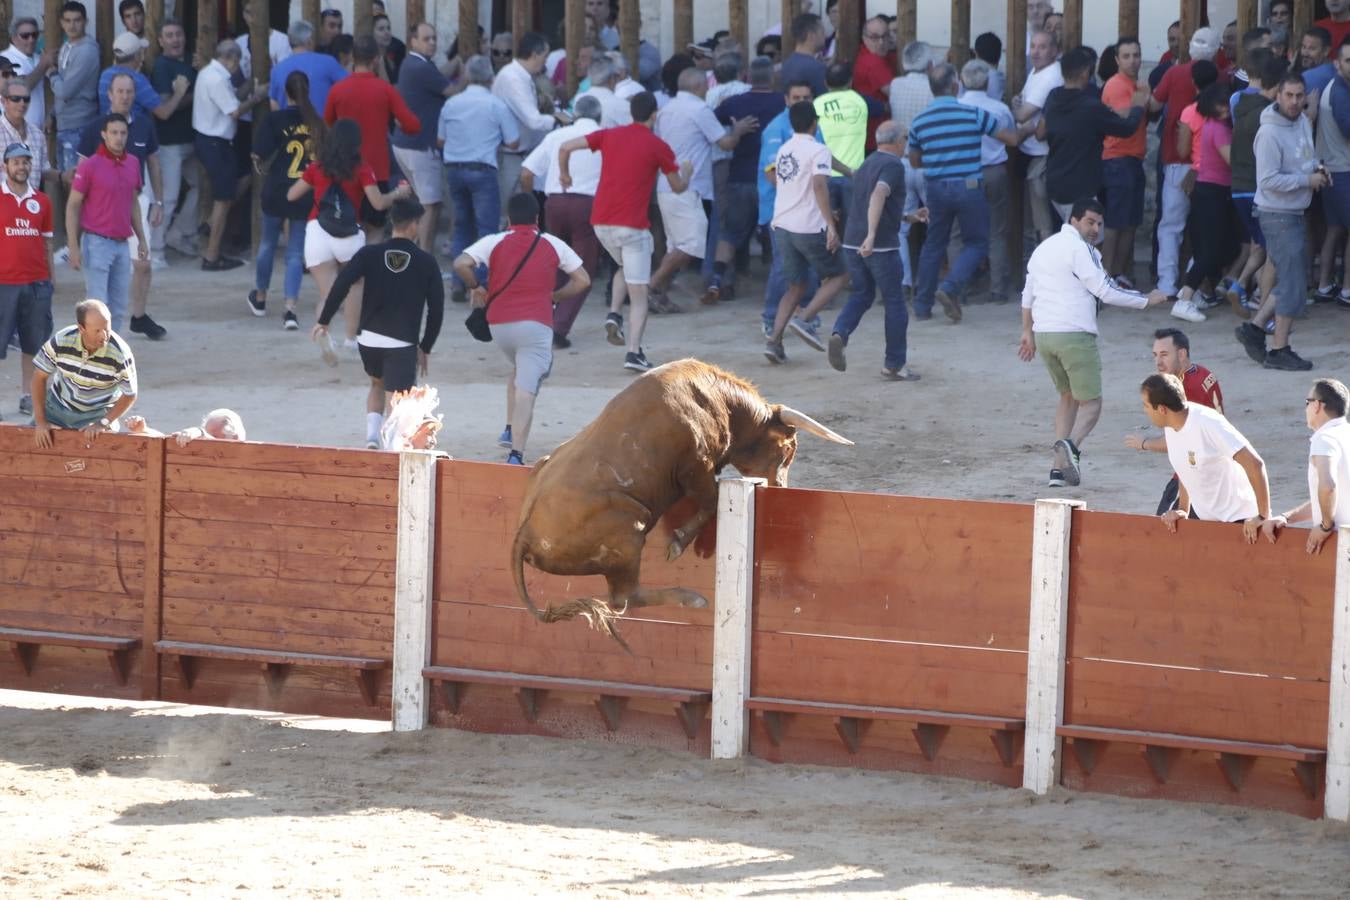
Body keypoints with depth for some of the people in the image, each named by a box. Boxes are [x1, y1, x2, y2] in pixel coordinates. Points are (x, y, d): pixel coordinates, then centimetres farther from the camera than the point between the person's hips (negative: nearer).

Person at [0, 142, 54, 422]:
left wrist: (50, 279, 11)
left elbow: (47, 242, 14)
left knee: (33, 343, 7)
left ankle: (28, 396, 15)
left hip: (37, 283, 4)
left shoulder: (41, 201, 9)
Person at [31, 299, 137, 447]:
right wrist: (40, 421, -12)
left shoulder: (121, 354, -25)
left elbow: (129, 396, -11)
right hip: (58, 406, 3)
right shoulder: (62, 340, -21)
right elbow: (39, 376, -8)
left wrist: (103, 423, -22)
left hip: (97, 414, -3)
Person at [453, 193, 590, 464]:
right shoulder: (553, 245, 8)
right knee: (526, 391, -8)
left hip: (499, 324, 2)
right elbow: (582, 281, 8)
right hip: (536, 324, -2)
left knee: (518, 369, 31)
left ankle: (510, 431, 22)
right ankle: (516, 453, -20)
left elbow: (461, 264, -9)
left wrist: (476, 287, 8)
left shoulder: (494, 242, 5)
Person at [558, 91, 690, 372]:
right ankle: (634, 353, -14)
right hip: (632, 226, -4)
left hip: (601, 222, 4)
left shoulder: (609, 136, 6)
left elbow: (566, 147, 1)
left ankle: (613, 315, 7)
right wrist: (687, 171, 30)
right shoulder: (658, 147, -3)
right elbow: (678, 186, 8)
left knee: (625, 268, 31)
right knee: (639, 295, 0)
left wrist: (564, 174, 20)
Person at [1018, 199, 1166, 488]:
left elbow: (1028, 294, 22)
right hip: (1074, 334, -8)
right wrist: (1146, 301, -3)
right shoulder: (1080, 249, -9)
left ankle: (1060, 467, 10)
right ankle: (1072, 445, -35)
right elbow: (1105, 291, -12)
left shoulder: (1045, 247, 17)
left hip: (1043, 334, 8)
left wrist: (1028, 332, 29)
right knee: (1090, 402, -4)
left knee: (1068, 397, 21)